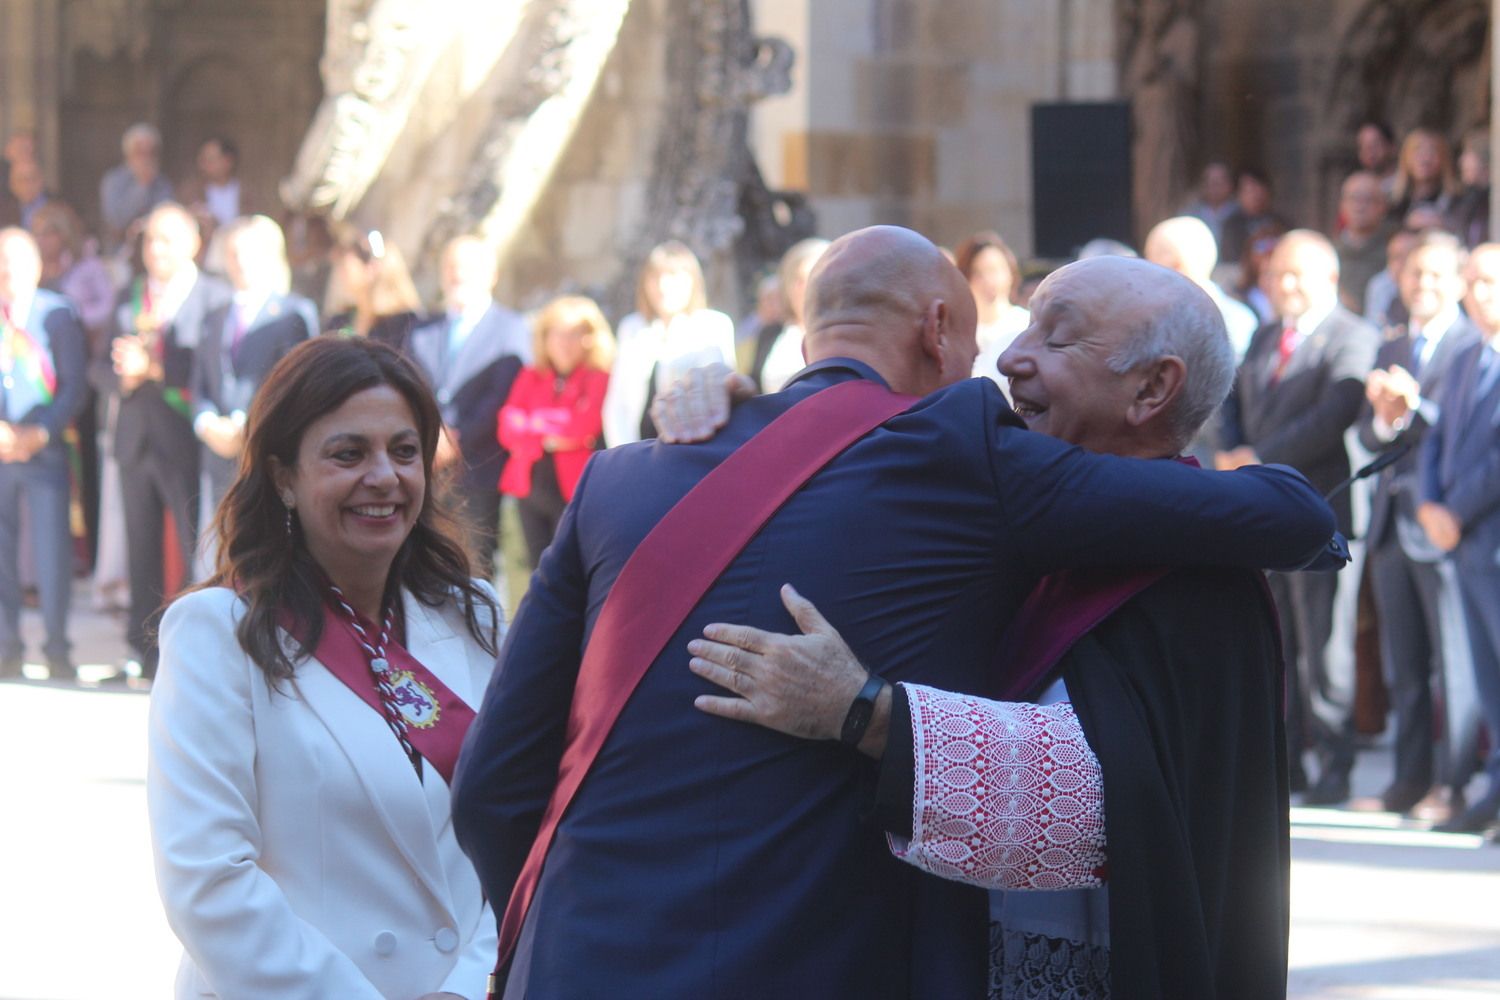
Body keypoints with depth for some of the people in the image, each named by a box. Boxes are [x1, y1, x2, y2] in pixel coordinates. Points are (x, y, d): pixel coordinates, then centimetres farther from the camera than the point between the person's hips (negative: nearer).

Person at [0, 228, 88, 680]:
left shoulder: (58, 315, 1)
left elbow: (75, 385, -1)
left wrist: (39, 434, -11)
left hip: (44, 450, -2)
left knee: (52, 552, -6)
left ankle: (58, 653, 2)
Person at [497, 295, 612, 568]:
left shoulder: (599, 380, -3)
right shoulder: (530, 377, 11)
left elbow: (584, 429, -15)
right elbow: (507, 430, 2)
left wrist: (533, 426, -4)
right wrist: (548, 438, -10)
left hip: (572, 490, -5)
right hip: (529, 486, 5)